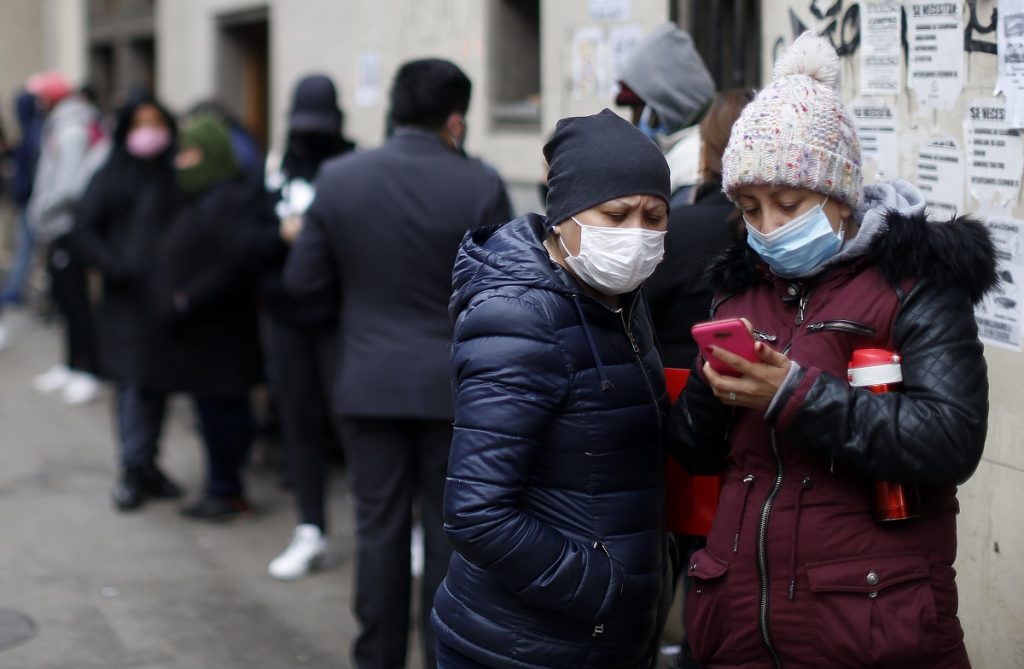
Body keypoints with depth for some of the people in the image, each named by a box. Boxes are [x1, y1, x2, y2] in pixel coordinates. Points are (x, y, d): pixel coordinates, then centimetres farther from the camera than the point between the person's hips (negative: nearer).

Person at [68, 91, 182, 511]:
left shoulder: (176, 176, 5)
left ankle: (147, 465, 19)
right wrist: (114, 265, -15)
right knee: (131, 382, -5)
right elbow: (81, 232, -4)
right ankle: (132, 470, 1)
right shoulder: (111, 177, -1)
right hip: (127, 298, -3)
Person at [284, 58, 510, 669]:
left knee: (380, 530, 10)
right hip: (455, 386, -2)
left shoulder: (339, 179, -5)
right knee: (450, 534, 7)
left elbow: (304, 280, 0)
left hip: (370, 383, 2)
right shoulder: (480, 186, -11)